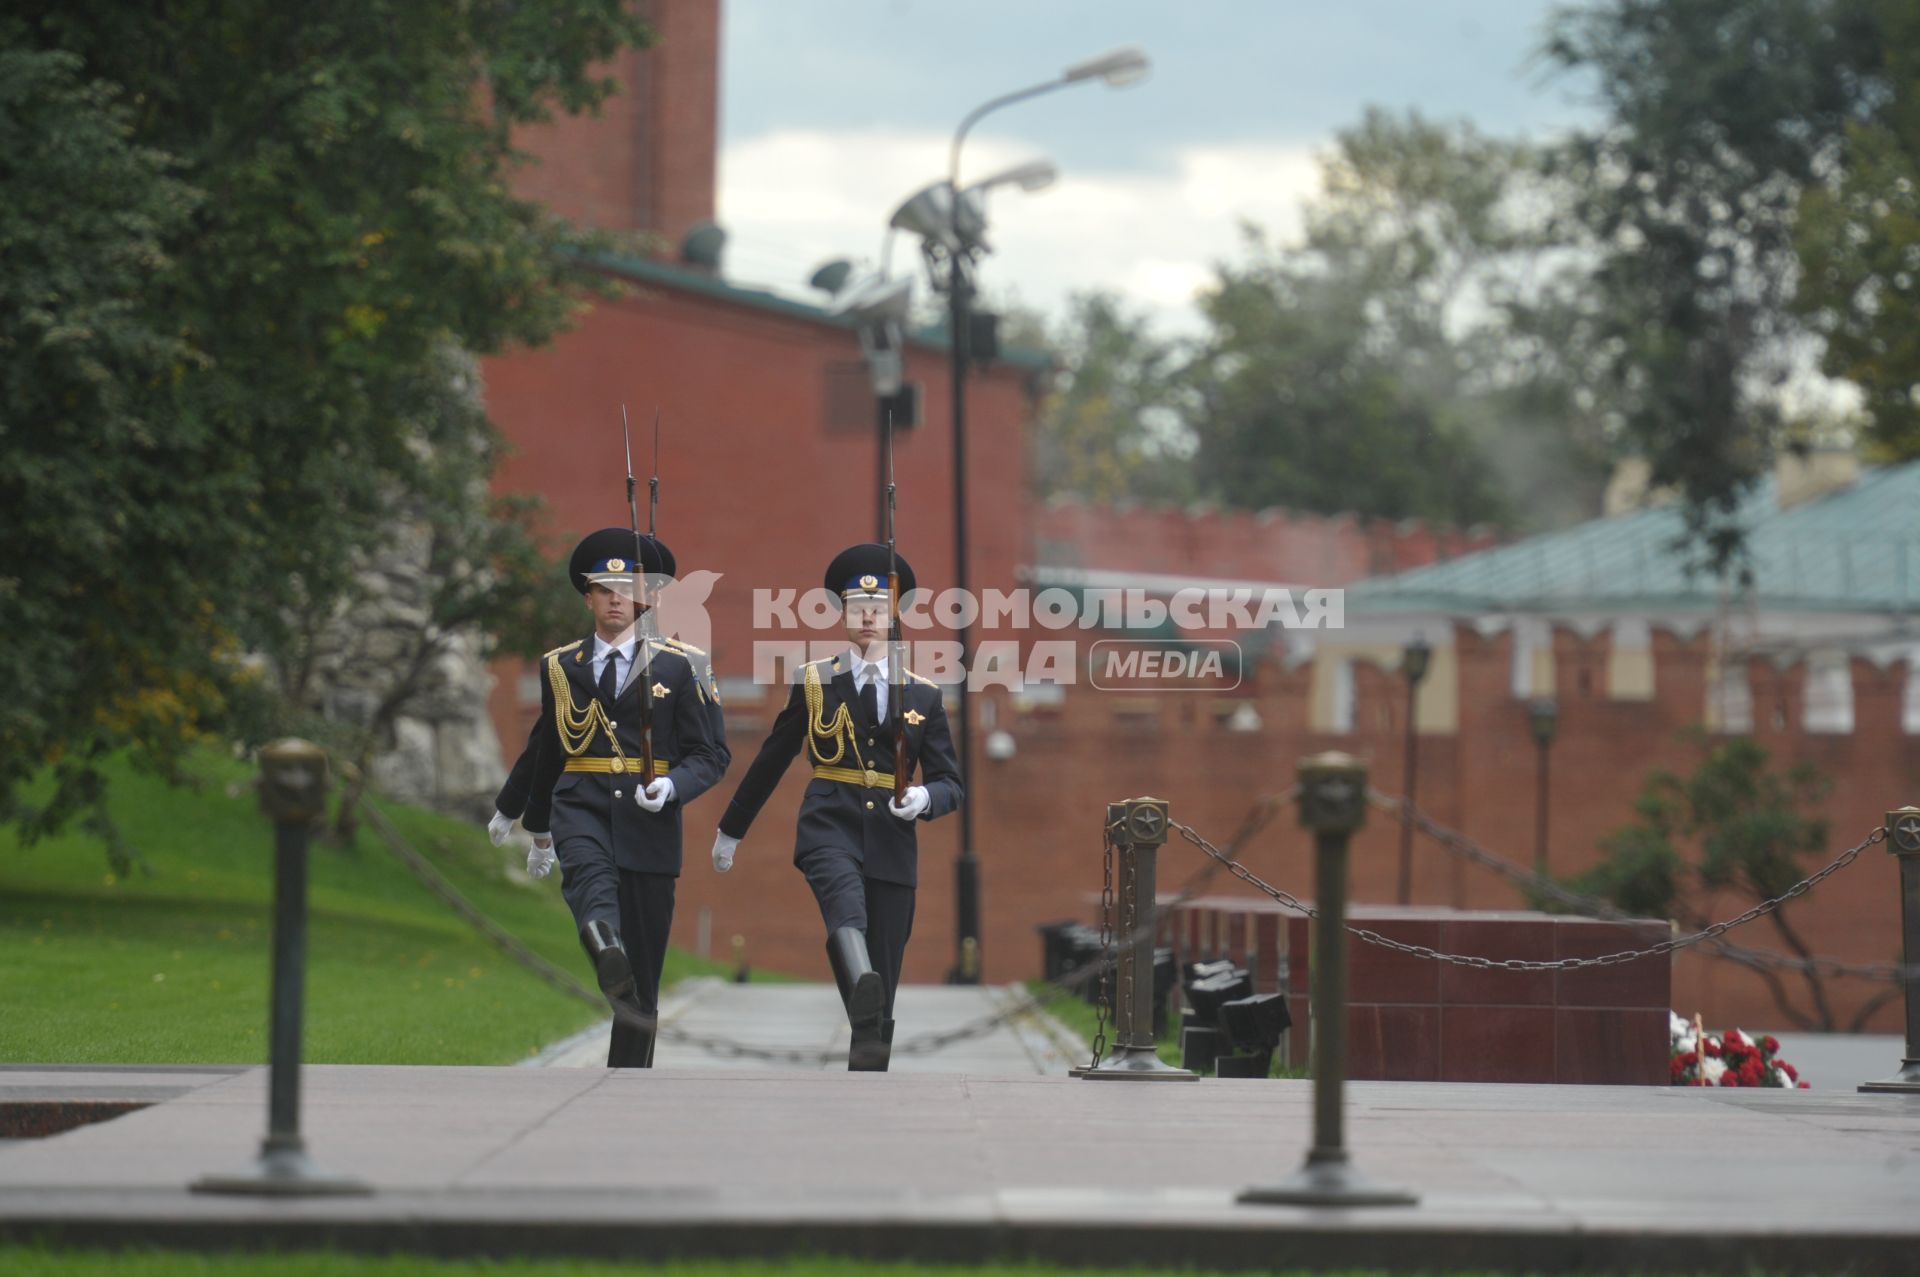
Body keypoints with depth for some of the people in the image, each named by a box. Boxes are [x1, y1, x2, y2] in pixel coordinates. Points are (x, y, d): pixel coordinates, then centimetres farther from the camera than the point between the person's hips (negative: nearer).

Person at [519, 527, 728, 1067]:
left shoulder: (678, 667, 5)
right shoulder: (560, 667, 12)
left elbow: (711, 755, 3)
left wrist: (671, 787, -17)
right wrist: (538, 830, 30)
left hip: (647, 816, 0)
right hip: (581, 805, 0)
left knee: (643, 962, 1)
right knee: (589, 875, -36)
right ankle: (607, 956, -64)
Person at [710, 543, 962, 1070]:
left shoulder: (923, 695, 10)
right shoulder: (814, 683, 8)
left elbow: (950, 784, 10)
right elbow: (770, 762, 17)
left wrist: (924, 798, -14)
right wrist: (730, 830, 23)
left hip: (892, 840, 3)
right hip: (829, 825, -3)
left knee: (884, 983, 0)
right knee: (845, 900, -37)